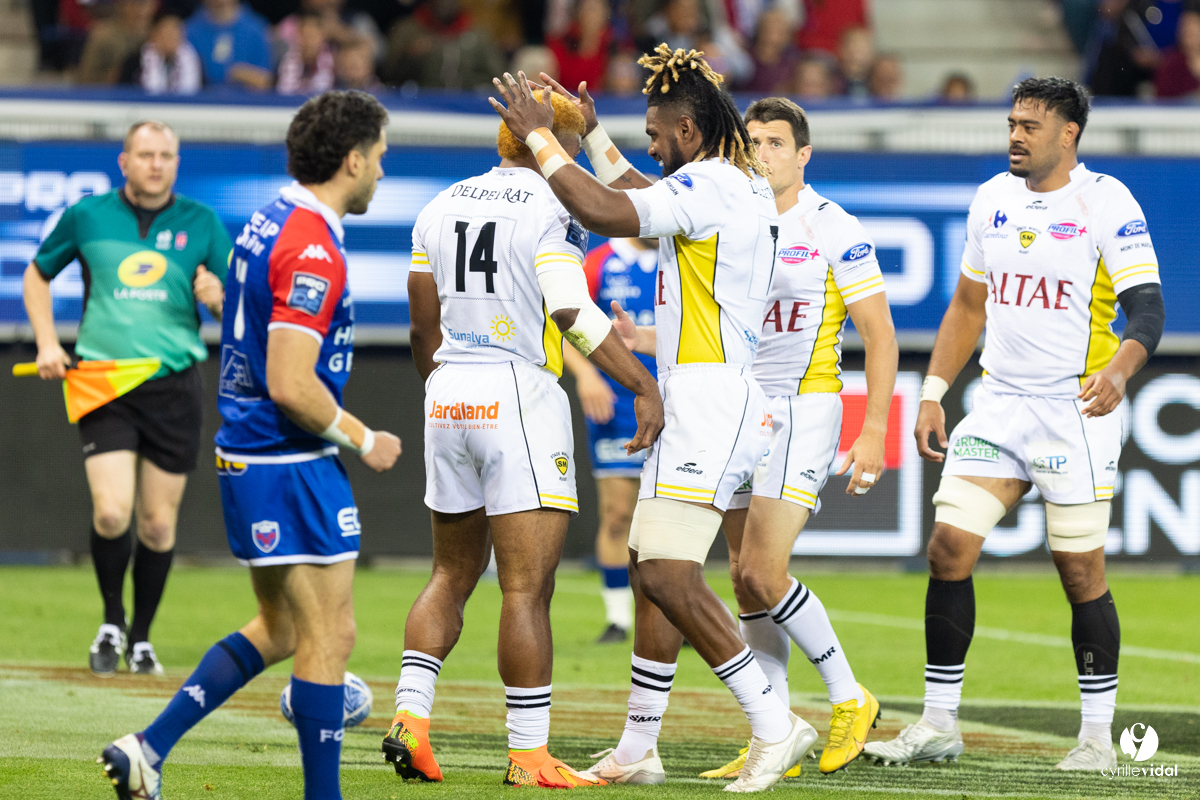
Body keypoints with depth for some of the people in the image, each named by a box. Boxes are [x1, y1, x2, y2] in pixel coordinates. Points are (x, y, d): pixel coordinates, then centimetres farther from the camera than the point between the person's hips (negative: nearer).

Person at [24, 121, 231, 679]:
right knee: (111, 513, -15)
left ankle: (141, 637, 22)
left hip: (174, 386, 1)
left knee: (158, 524, 4)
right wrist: (47, 344, 6)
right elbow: (38, 275, 18)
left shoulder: (202, 224, 4)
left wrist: (218, 298, -16)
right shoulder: (87, 215, 3)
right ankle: (111, 622, 10)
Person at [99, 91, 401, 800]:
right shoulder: (312, 249, -19)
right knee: (330, 634, -2)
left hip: (247, 459, 10)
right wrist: (362, 440, -11)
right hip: (293, 468, -10)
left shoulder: (269, 225, 11)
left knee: (279, 629, 17)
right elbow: (291, 385, -24)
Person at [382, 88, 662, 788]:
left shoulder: (442, 208, 13)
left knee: (453, 575, 19)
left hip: (449, 394, 7)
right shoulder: (549, 207, -8)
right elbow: (571, 310, -19)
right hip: (519, 396, -7)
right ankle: (529, 756, -5)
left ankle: (411, 714, 5)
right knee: (528, 589, -5)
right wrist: (643, 384, -18)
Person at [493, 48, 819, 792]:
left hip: (710, 402, -11)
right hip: (696, 404, 11)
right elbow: (644, 199, 37)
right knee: (651, 570, 13)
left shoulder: (711, 183, -14)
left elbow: (608, 213, -24)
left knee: (670, 575, -16)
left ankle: (776, 725, -14)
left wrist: (541, 136, -15)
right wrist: (592, 132, 42)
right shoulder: (745, 186, 17)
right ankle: (639, 750, 18)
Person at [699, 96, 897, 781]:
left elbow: (880, 337, -6)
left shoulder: (834, 230, -7)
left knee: (763, 570, -16)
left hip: (805, 409, -6)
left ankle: (849, 698, 1)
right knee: (746, 579, 2)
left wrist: (874, 431, -12)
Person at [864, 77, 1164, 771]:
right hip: (999, 404, 5)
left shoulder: (1107, 204, -8)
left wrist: (1118, 370, -33)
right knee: (950, 546, -4)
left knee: (1081, 571, -2)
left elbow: (1147, 309, -14)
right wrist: (934, 394, 14)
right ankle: (939, 725, 3)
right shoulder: (993, 199, 11)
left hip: (1077, 409, -5)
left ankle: (1098, 734, 10)